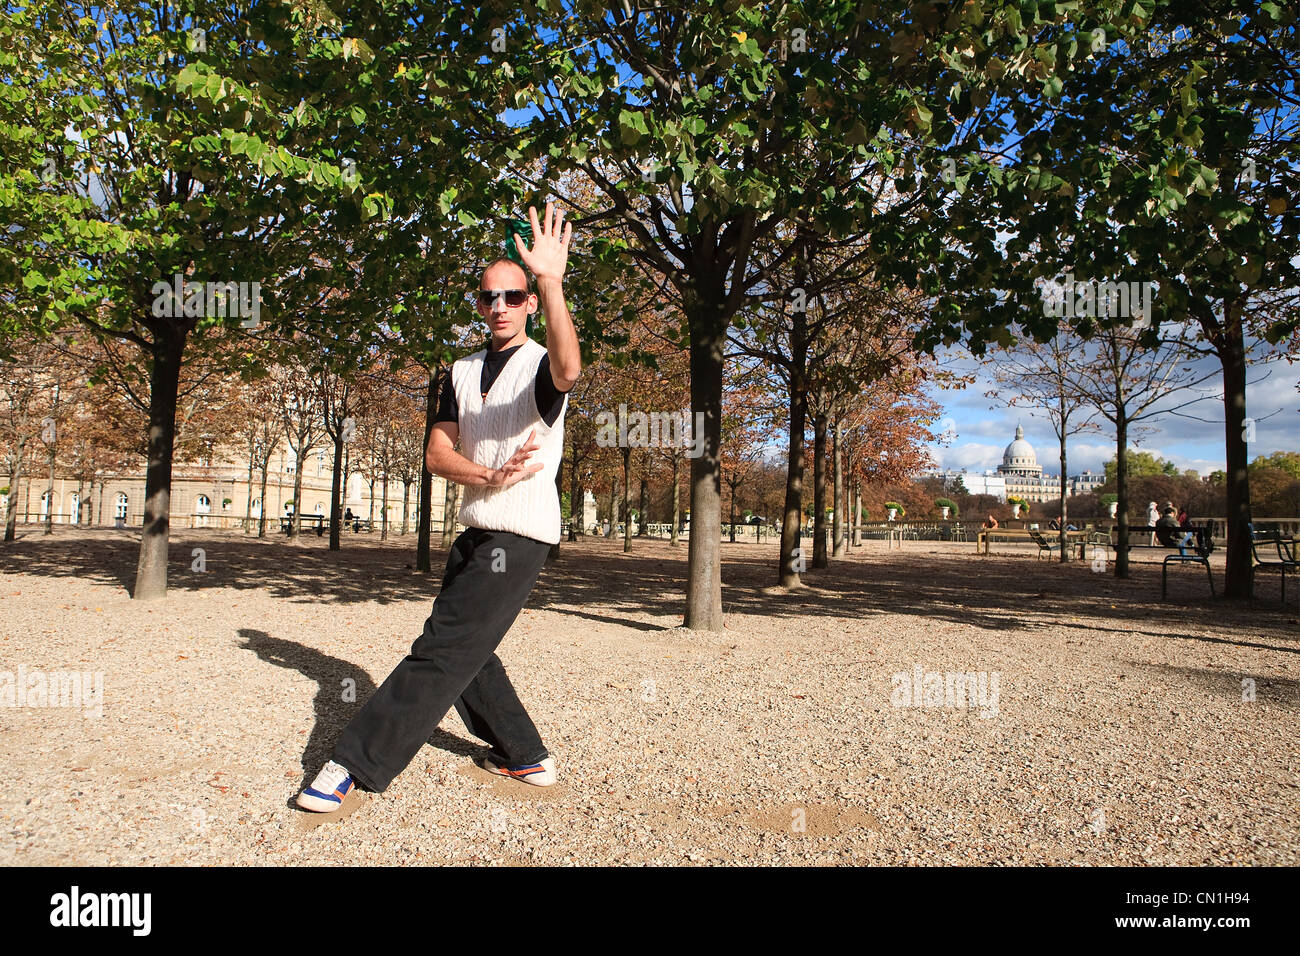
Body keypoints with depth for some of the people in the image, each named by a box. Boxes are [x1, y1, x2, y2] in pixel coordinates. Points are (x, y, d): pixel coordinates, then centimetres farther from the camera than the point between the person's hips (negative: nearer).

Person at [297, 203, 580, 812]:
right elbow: (437, 454, 2)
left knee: (443, 650, -11)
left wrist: (552, 283, -50)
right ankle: (525, 757, 32)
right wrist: (490, 475, -18)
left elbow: (567, 371, -37)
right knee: (464, 652, 18)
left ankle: (357, 762, 0)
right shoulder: (462, 372, 11)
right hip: (475, 532, 9)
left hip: (520, 538, -8)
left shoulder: (540, 366, -9)